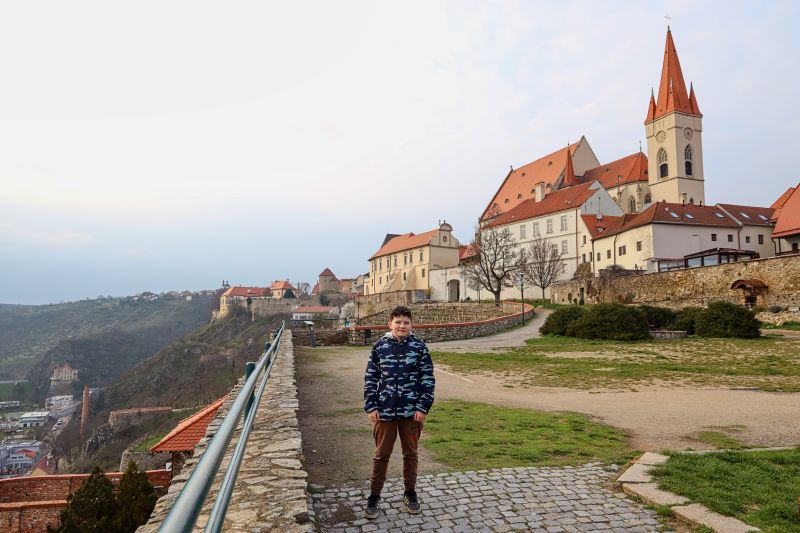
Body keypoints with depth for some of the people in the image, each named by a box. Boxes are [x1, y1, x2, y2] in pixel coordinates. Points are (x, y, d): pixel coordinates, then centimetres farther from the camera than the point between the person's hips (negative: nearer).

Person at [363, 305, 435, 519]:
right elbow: (370, 378, 3)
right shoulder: (380, 346, -1)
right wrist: (371, 407, -3)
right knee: (381, 454, 11)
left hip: (411, 411, 0)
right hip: (384, 411, 0)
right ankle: (374, 495, 25)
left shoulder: (419, 347, -4)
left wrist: (423, 408, -7)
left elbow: (428, 379, -2)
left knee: (410, 453, 14)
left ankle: (410, 493, 32)